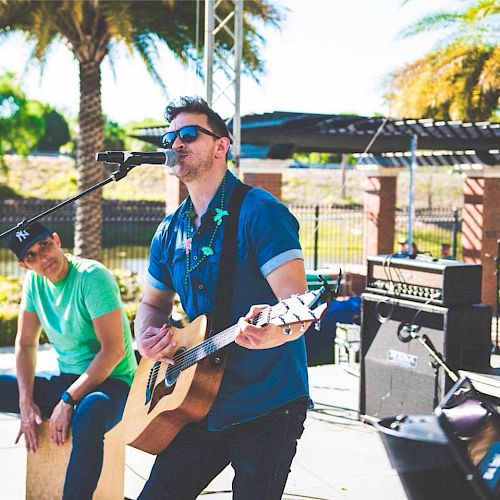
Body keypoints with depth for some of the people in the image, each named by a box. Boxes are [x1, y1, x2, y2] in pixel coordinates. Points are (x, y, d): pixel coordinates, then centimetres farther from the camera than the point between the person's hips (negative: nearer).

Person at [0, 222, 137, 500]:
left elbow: (114, 349, -22)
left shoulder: (92, 277, -17)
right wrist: (26, 402, -6)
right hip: (65, 381, 7)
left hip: (111, 381, -7)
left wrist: (68, 400, -23)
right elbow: (25, 344, 7)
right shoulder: (34, 281, 3)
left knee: (88, 417, -41)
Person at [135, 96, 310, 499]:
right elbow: (154, 302, 22)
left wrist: (277, 329, -44)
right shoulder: (171, 231, 9)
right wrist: (147, 337, -1)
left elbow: (298, 304, -21)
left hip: (266, 409, -7)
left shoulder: (260, 213, -14)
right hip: (200, 402, 7)